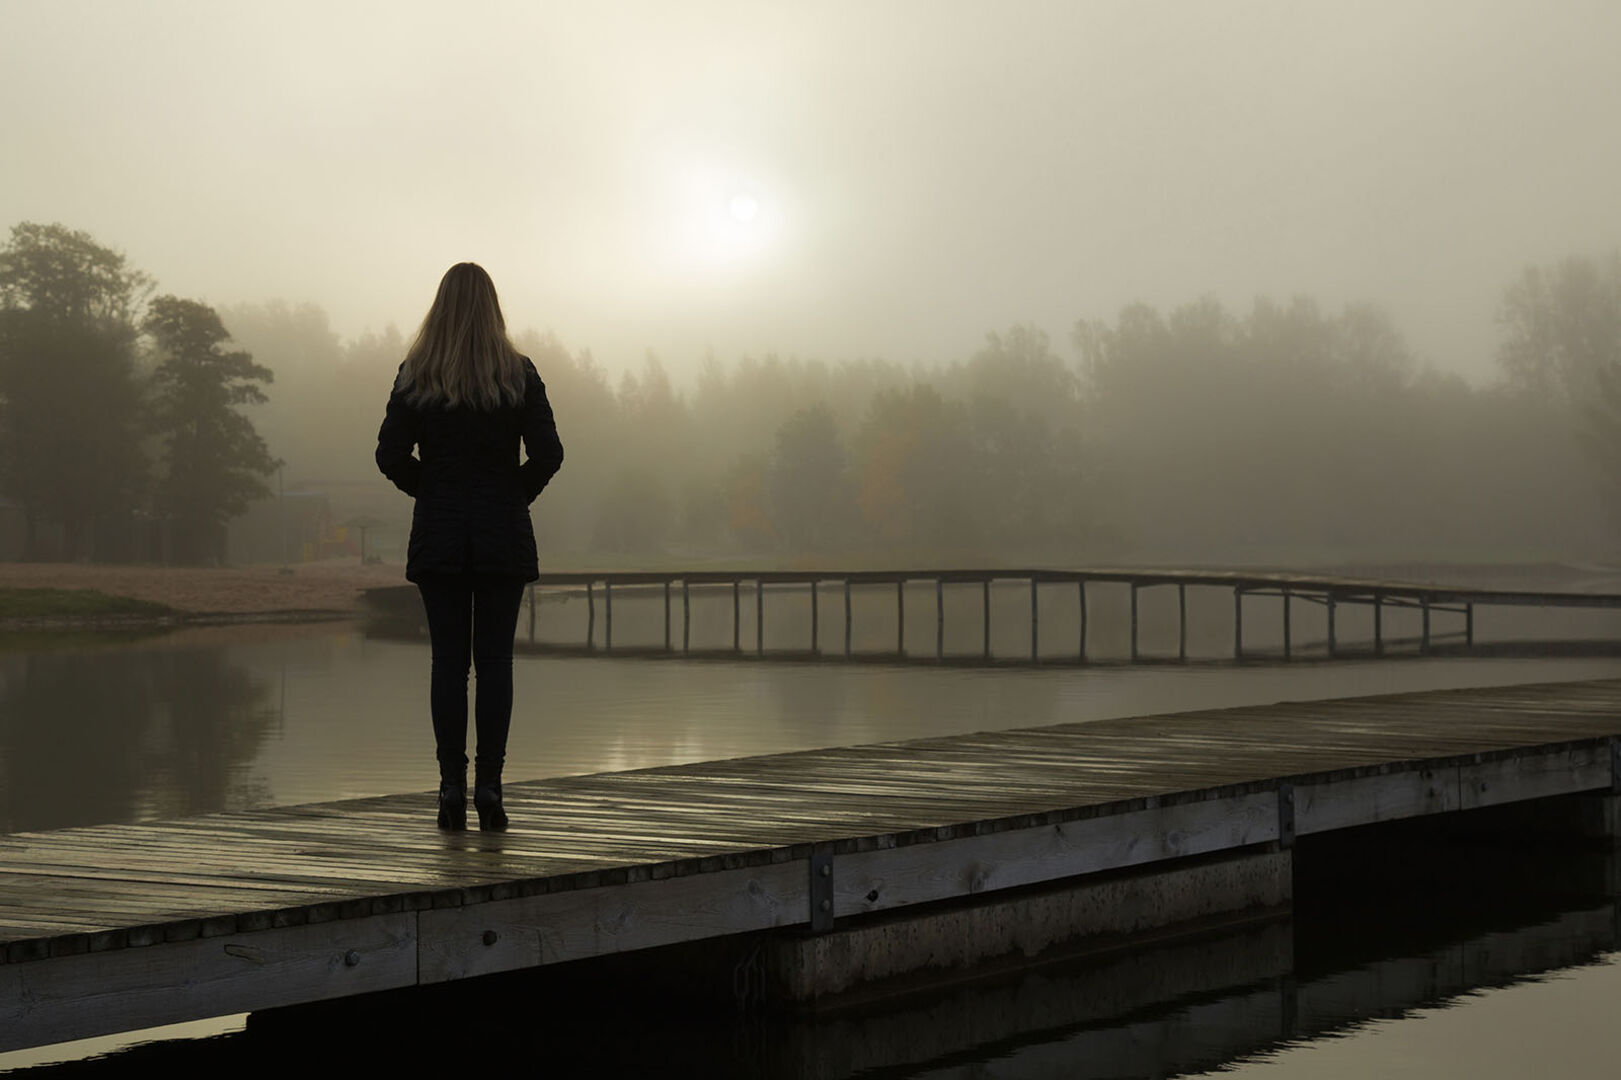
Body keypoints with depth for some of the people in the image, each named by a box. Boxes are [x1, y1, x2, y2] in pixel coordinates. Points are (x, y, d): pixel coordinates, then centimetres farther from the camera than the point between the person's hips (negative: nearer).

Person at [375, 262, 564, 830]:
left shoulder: (415, 375, 0)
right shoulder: (519, 374, -2)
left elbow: (391, 456, -3)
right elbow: (547, 454, -7)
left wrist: (430, 490, 13)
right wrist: (517, 493, 9)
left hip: (438, 533, 1)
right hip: (504, 533, -1)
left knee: (448, 661, 3)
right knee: (494, 661, 2)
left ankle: (451, 786, 0)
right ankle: (489, 785, -3)